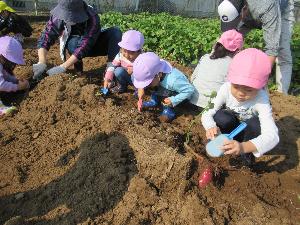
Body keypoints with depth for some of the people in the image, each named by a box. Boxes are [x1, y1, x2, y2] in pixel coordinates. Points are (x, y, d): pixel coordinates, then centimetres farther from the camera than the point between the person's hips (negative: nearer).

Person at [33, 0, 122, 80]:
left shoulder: (92, 18, -34)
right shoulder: (57, 17, -24)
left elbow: (84, 47, -38)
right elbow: (45, 38, -24)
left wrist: (62, 67, -42)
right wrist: (41, 63, -40)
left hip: (93, 44, -1)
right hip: (74, 45, 1)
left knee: (115, 32, -27)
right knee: (74, 42, -36)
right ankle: (78, 72, -14)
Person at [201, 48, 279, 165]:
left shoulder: (261, 100, -33)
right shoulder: (226, 89, -28)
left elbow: (272, 135, -44)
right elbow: (207, 114, -27)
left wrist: (243, 147, -63)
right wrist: (211, 127, -52)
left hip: (248, 130, 0)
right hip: (231, 125, 1)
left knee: (255, 124, -34)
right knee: (221, 117, -32)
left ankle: (246, 151, -5)